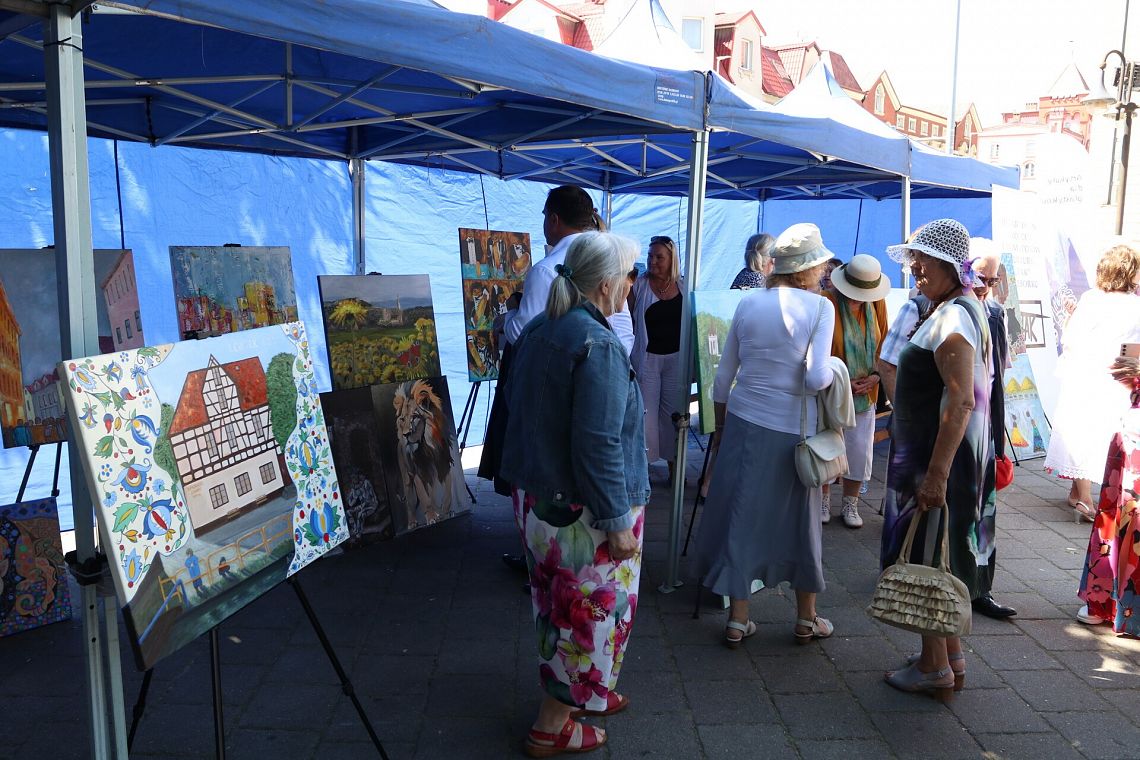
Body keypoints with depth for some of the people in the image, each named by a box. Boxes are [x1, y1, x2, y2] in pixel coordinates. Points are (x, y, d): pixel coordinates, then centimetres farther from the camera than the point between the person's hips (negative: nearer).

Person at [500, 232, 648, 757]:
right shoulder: (599, 345, -22)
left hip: (533, 494, 9)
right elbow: (599, 446, -25)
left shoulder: (536, 332, 5)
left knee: (557, 602, 21)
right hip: (582, 509, -9)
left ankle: (577, 693, 40)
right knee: (591, 610, 7)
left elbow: (518, 409, 15)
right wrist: (619, 520, -19)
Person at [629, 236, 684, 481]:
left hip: (676, 357, 3)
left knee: (673, 410, 12)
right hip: (647, 357, -3)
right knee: (645, 411, 0)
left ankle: (674, 465, 24)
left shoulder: (683, 286, 3)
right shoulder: (638, 285, -5)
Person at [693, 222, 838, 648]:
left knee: (741, 516, 11)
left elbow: (723, 377, 7)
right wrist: (832, 371, 4)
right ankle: (807, 619, 29)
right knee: (800, 520, 13)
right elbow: (816, 379, -18)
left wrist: (720, 426, 18)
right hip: (792, 429, -3)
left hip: (744, 421, 3)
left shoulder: (748, 303, 4)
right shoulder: (819, 307, -9)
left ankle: (737, 620, 18)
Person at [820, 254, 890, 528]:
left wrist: (876, 375, -5)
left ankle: (850, 504, 25)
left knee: (859, 451, 9)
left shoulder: (877, 303, -1)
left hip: (865, 394, 4)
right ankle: (823, 500, 26)